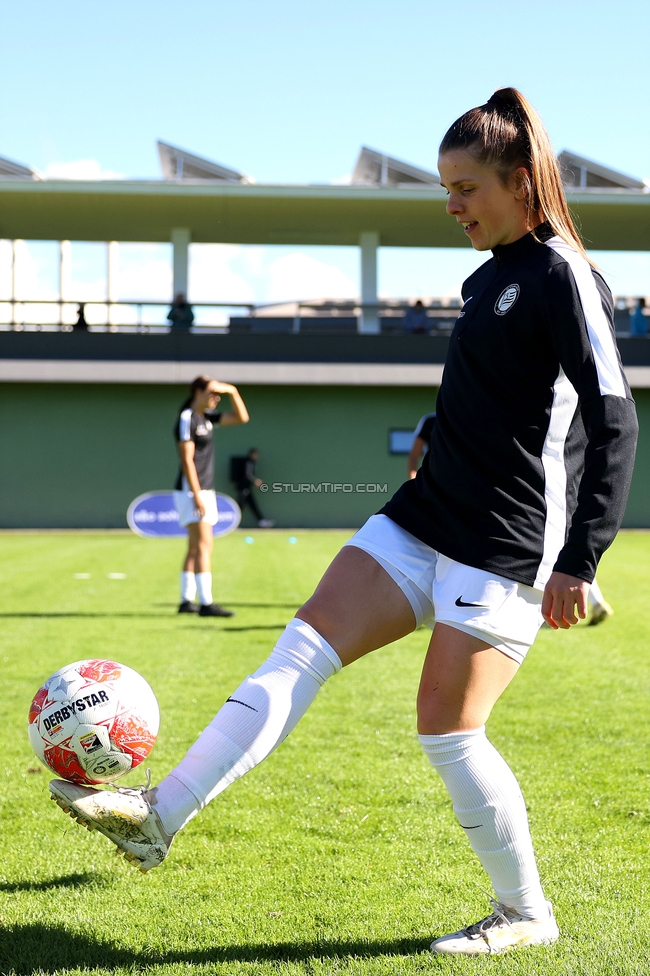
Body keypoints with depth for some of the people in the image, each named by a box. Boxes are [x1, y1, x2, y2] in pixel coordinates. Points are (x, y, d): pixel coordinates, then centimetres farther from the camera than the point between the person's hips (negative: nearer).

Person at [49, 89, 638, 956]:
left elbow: (615, 421, -16)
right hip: (423, 518, 9)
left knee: (446, 728, -8)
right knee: (303, 648, -1)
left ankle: (525, 914, 12)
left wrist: (579, 561, -20)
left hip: (507, 545, -9)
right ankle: (160, 816, -4)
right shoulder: (491, 274, 14)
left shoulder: (563, 276, -12)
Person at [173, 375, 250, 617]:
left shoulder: (207, 417, 14)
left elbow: (241, 417, 16)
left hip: (205, 492, 9)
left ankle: (186, 601, 14)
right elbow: (187, 460, -17)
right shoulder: (187, 419, -11)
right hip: (191, 491, -9)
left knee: (196, 547, 10)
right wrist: (196, 496, -21)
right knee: (203, 545, -15)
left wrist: (232, 392, 3)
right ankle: (206, 604, -19)